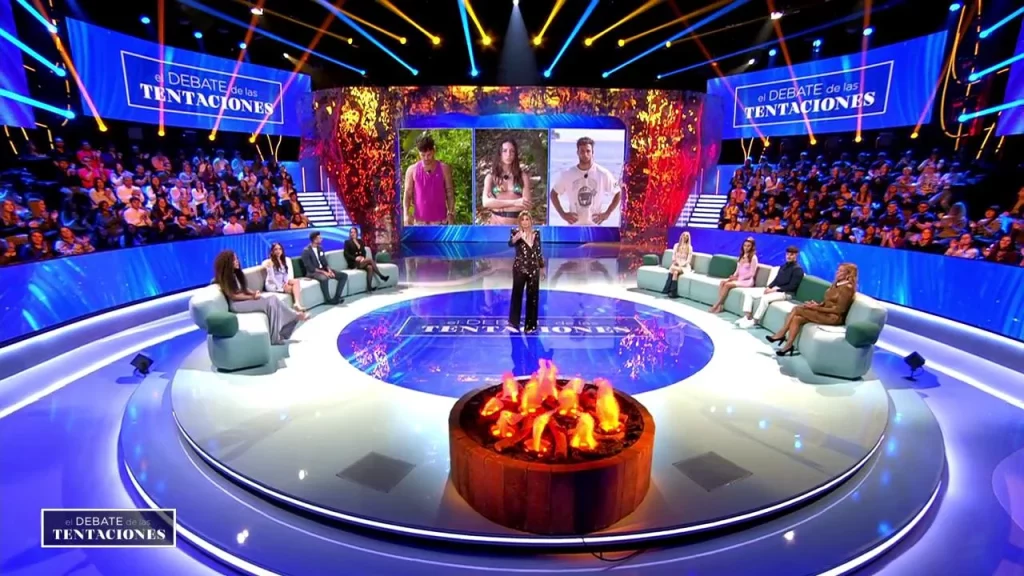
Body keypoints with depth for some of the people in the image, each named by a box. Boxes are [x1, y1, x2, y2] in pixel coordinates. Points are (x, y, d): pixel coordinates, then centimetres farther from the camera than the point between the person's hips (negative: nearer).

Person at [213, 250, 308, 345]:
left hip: (245, 298, 8)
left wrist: (253, 292, -4)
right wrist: (252, 297, -16)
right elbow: (233, 296, -15)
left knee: (272, 299, -15)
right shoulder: (224, 277, -11)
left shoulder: (236, 273, 14)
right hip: (236, 304, -8)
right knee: (269, 303, -25)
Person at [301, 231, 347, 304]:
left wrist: (329, 270, -9)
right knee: (324, 278, -41)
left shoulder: (320, 249, 11)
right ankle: (328, 299, -23)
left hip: (323, 269, 8)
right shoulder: (306, 251, -12)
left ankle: (337, 296, -11)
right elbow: (310, 268, -18)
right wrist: (323, 272, -24)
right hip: (313, 272, -8)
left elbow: (325, 263, 12)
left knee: (344, 276, -7)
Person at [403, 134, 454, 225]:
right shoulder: (412, 170, 0)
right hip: (419, 220, 1)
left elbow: (450, 192, 2)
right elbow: (407, 194, 2)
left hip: (440, 219, 0)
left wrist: (451, 213, -7)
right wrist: (406, 214, -10)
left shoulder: (444, 168, 0)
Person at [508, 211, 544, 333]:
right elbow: (510, 244, -24)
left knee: (533, 296, 7)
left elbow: (539, 251, 13)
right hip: (519, 268, -3)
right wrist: (516, 238, -45)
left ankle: (530, 324, 17)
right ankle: (514, 322, 6)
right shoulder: (516, 232, -4)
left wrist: (542, 266, 15)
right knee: (517, 294, -3)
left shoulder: (536, 233, 7)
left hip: (534, 268, 3)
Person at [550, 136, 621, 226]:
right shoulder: (567, 174, -5)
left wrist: (607, 213, -4)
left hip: (594, 225, -1)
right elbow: (554, 193, 7)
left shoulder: (603, 174, -6)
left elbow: (618, 193, 4)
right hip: (574, 225, 1)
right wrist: (562, 214, -2)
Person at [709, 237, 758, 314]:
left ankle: (717, 305, -24)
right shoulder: (742, 256, 15)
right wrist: (733, 276, -6)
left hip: (747, 280, -7)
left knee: (727, 284, -28)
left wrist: (738, 278, -16)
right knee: (722, 282, -20)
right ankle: (720, 305, -27)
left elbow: (751, 273, -12)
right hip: (738, 278, 7)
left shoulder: (753, 258, -7)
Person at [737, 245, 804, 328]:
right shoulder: (783, 266, 18)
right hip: (774, 289, 8)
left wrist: (775, 290, -19)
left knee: (765, 298, -37)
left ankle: (754, 321, -28)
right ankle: (747, 317, -19)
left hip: (786, 293, -8)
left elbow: (792, 287, -15)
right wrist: (769, 287, -4)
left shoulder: (798, 269, -7)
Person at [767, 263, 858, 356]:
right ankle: (788, 345, -18)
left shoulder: (847, 288, -15)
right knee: (797, 318, -14)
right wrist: (818, 305, -5)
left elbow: (839, 310, -19)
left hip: (833, 317, -8)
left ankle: (781, 334, -8)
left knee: (797, 310, -19)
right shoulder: (836, 284, 12)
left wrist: (817, 308, -18)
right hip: (825, 312, 8)